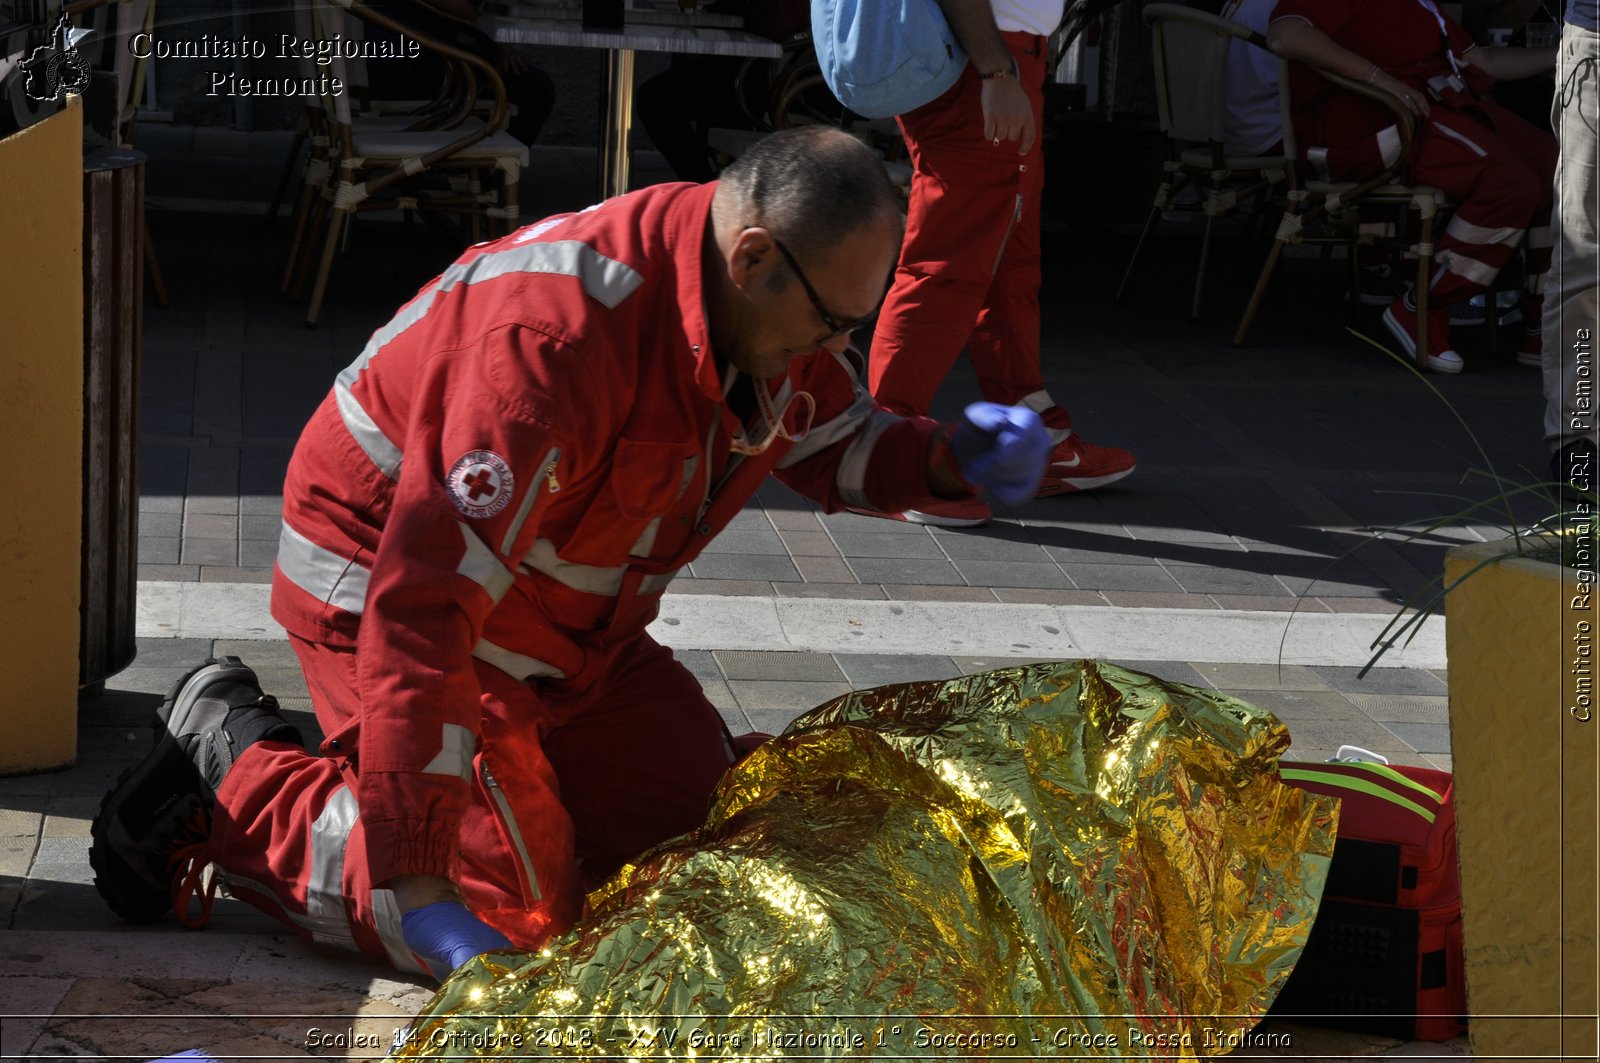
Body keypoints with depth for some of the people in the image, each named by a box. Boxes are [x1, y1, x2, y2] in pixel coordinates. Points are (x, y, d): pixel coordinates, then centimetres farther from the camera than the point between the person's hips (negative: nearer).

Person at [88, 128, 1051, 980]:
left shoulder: (777, 303, -9)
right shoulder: (558, 337, -37)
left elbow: (841, 443, 15)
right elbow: (424, 603, -40)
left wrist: (954, 458, -11)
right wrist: (410, 880, -43)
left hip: (566, 620, 9)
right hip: (384, 585, -9)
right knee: (503, 911, -17)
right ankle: (237, 768, 3)